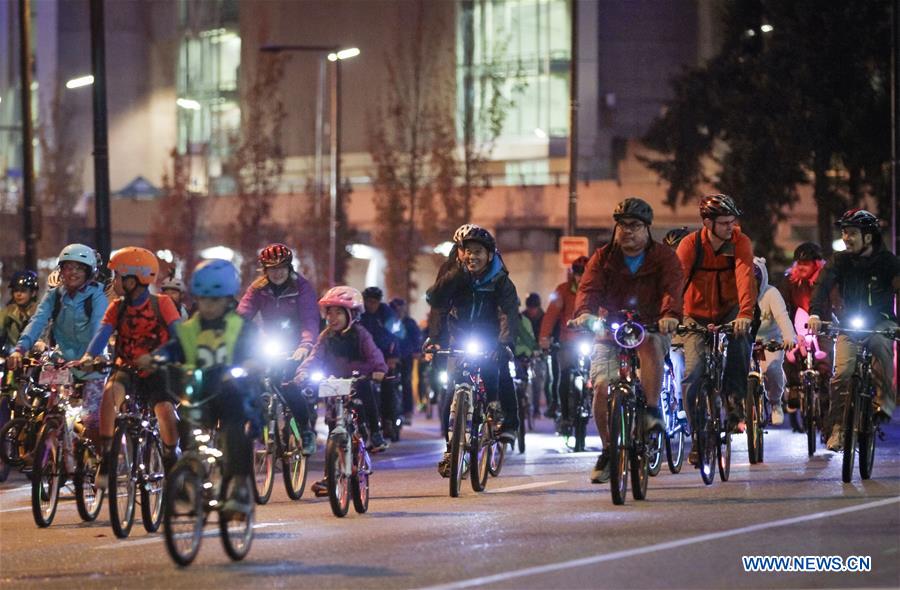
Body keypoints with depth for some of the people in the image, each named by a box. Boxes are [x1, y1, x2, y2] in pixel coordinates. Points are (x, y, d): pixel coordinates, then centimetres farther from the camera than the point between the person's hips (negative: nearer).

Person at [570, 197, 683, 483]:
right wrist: (585, 313, -39)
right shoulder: (603, 258, 2)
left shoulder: (663, 257, -3)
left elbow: (672, 288, -21)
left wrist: (670, 315, -44)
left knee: (650, 344, -38)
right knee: (601, 387, -17)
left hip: (651, 329, -2)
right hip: (610, 333, 2)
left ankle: (652, 410, -31)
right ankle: (608, 449, 3)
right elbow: (589, 288, -15)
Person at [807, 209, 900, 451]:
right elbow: (823, 284, -18)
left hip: (880, 321, -2)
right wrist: (815, 313, -37)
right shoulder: (840, 260, -5)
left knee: (880, 344, -36)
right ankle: (838, 427, -7)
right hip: (849, 324, 2)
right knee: (842, 373, -17)